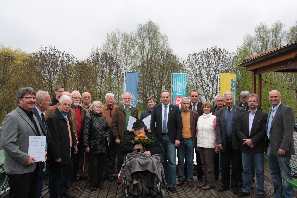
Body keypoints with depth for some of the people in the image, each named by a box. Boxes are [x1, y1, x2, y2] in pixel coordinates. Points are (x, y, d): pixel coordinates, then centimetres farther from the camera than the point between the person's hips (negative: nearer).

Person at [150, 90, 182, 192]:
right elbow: (152, 124, 5)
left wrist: (178, 138, -6)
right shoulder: (156, 108, 5)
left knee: (172, 162, -2)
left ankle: (171, 185, 6)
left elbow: (179, 125, 0)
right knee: (161, 162, 10)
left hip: (171, 138, -1)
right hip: (159, 138, 2)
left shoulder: (175, 109, 1)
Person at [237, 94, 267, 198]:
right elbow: (239, 131, 3)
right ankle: (246, 189, 23)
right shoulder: (243, 115, 9)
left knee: (259, 171, 5)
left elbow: (263, 131, -9)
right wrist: (246, 140, -11)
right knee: (246, 170, 12)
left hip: (258, 147, -3)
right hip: (245, 147, 3)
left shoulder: (263, 115, -1)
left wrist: (252, 140, -15)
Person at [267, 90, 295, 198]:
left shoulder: (286, 110, -11)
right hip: (271, 149, 8)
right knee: (274, 174, 17)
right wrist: (269, 146, 13)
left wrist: (283, 147, -22)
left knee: (285, 176, 0)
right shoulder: (271, 111, 14)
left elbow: (289, 131, -18)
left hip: (281, 149, -8)